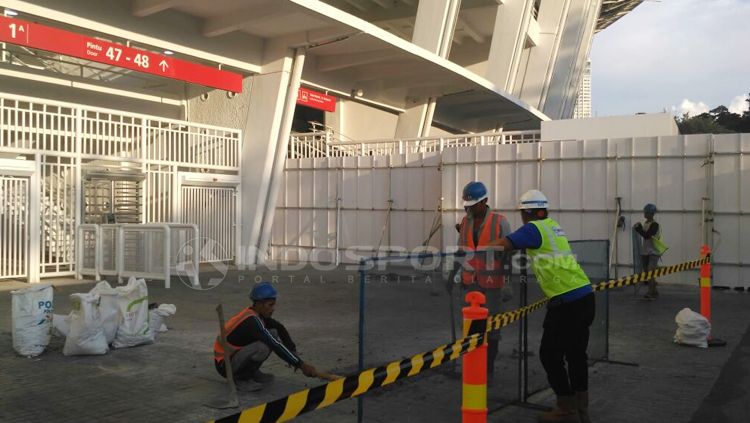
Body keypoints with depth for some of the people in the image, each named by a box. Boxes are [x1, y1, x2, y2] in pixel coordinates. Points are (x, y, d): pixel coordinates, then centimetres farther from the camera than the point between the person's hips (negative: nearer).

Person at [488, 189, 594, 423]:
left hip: (567, 301, -9)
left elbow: (503, 245, -17)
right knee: (576, 353, 16)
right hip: (585, 296, 9)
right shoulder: (553, 225, 17)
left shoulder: (534, 228, -8)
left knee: (550, 354, 3)